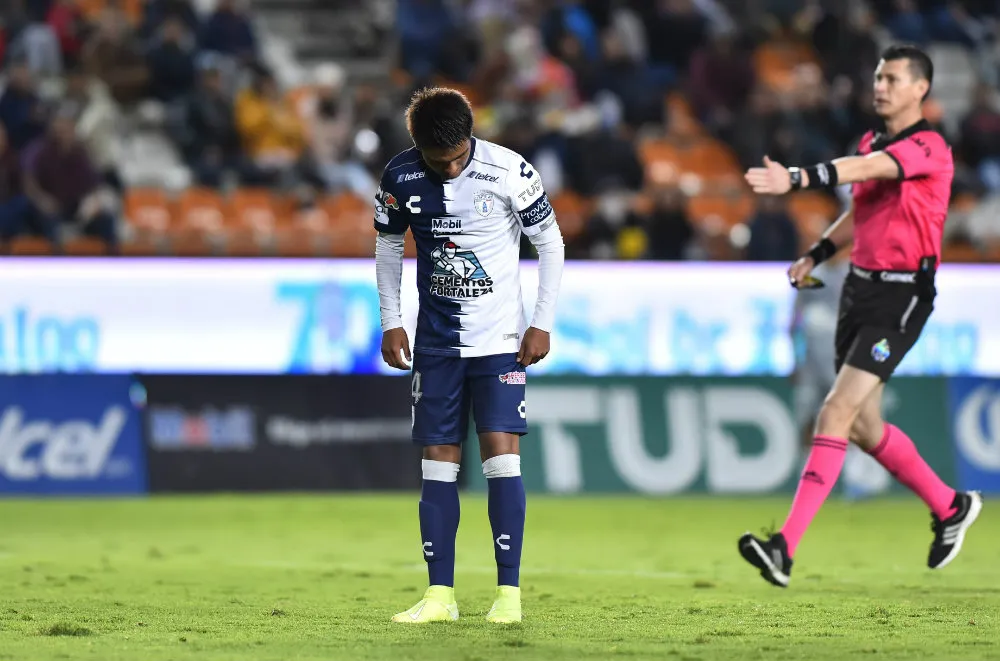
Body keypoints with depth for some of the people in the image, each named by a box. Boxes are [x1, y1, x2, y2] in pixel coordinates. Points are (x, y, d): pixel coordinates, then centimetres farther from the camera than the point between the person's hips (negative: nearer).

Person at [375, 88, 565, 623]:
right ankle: (440, 595, 5)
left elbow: (549, 242, -3)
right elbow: (388, 245, 10)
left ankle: (509, 593, -10)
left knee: (501, 453, -12)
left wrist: (542, 323, -5)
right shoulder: (401, 177, -6)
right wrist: (390, 322, 6)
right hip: (436, 343, 3)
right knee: (438, 462, 2)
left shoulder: (508, 172, -15)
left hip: (501, 340, -3)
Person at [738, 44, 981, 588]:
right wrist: (817, 254, 16)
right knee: (863, 428, 12)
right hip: (860, 285, 9)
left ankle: (786, 548, -22)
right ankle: (950, 506, 34)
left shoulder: (928, 148, -14)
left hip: (901, 295, -9)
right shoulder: (874, 143, 13)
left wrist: (797, 179, -45)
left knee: (836, 414, -17)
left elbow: (867, 169, -32)